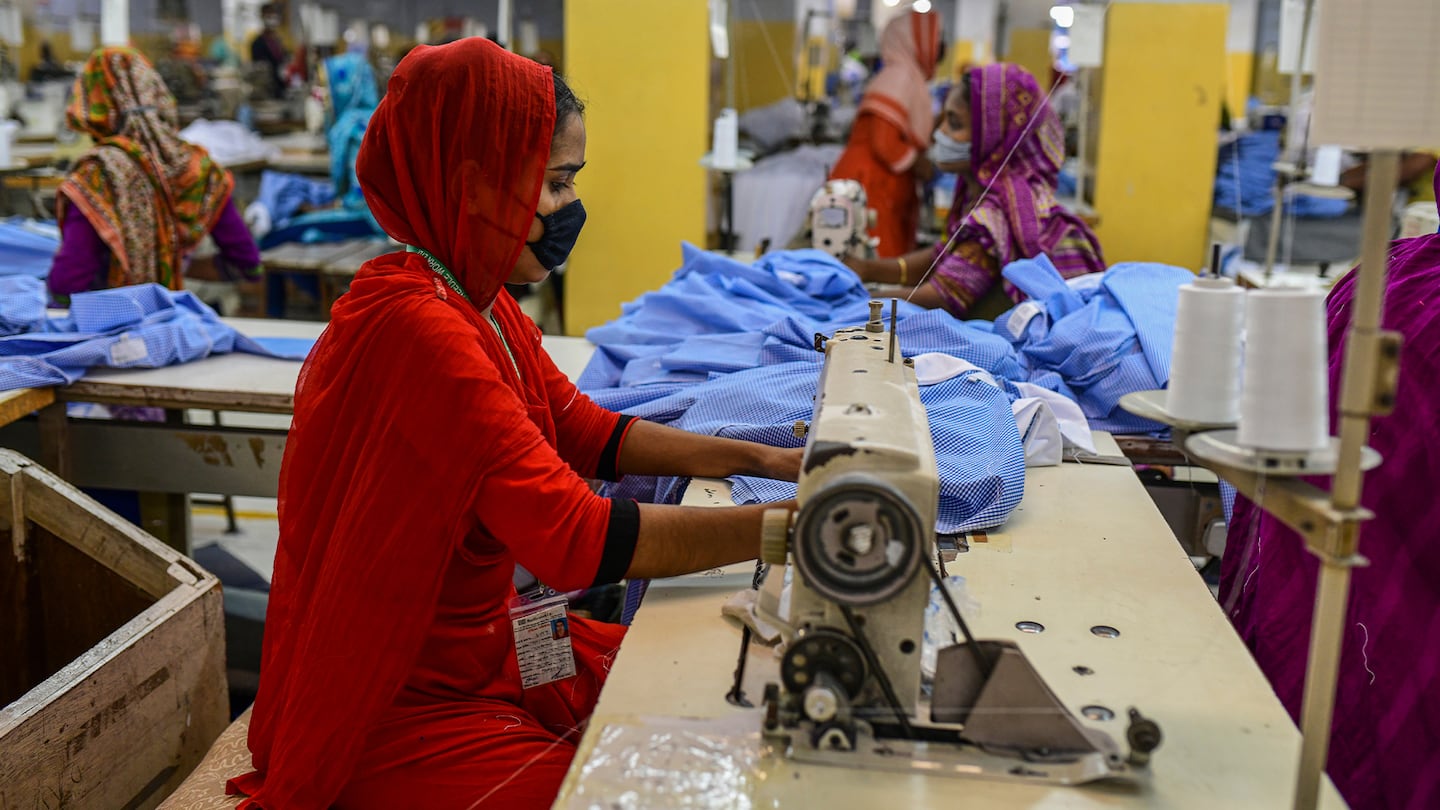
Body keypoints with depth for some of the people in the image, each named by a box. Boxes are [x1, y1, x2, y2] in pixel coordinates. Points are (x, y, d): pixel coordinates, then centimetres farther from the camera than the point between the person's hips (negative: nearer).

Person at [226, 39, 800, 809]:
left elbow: (587, 432, 12)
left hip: (486, 647, 9)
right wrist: (792, 526, -26)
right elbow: (580, 539, -32)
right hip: (398, 710, -9)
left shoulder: (482, 306, 2)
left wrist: (760, 460, 3)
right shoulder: (416, 327, -28)